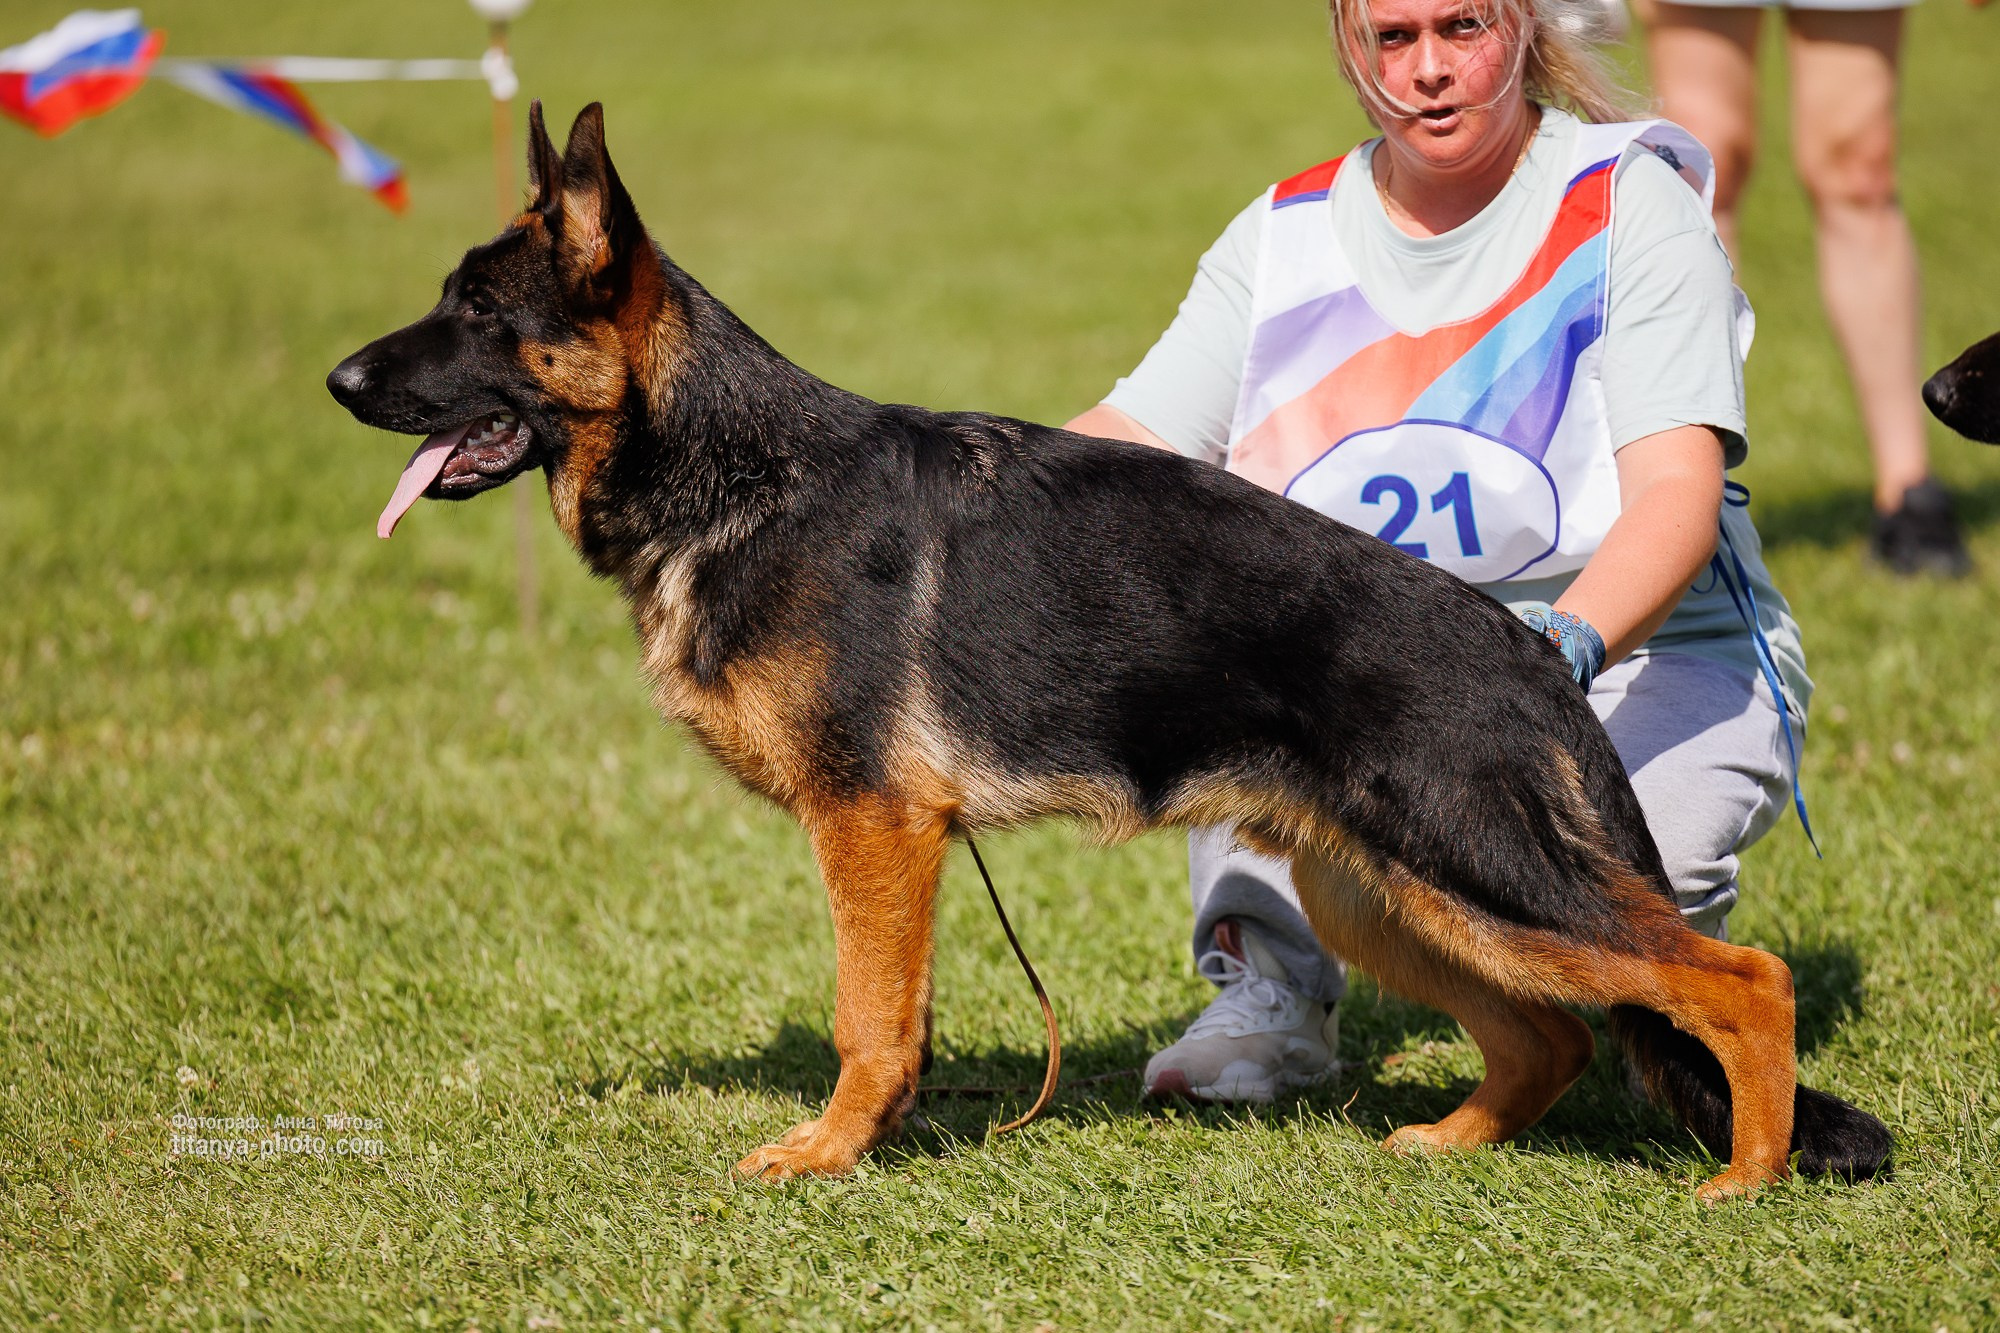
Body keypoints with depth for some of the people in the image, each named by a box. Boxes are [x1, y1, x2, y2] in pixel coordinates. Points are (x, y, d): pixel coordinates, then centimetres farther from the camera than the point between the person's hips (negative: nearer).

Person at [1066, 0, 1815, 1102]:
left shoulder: (1632, 203, -10)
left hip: (1650, 655, -3)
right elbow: (1127, 443, 0)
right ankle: (1270, 983, -14)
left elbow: (1679, 493, -21)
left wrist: (1565, 645, -41)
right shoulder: (1284, 235, 3)